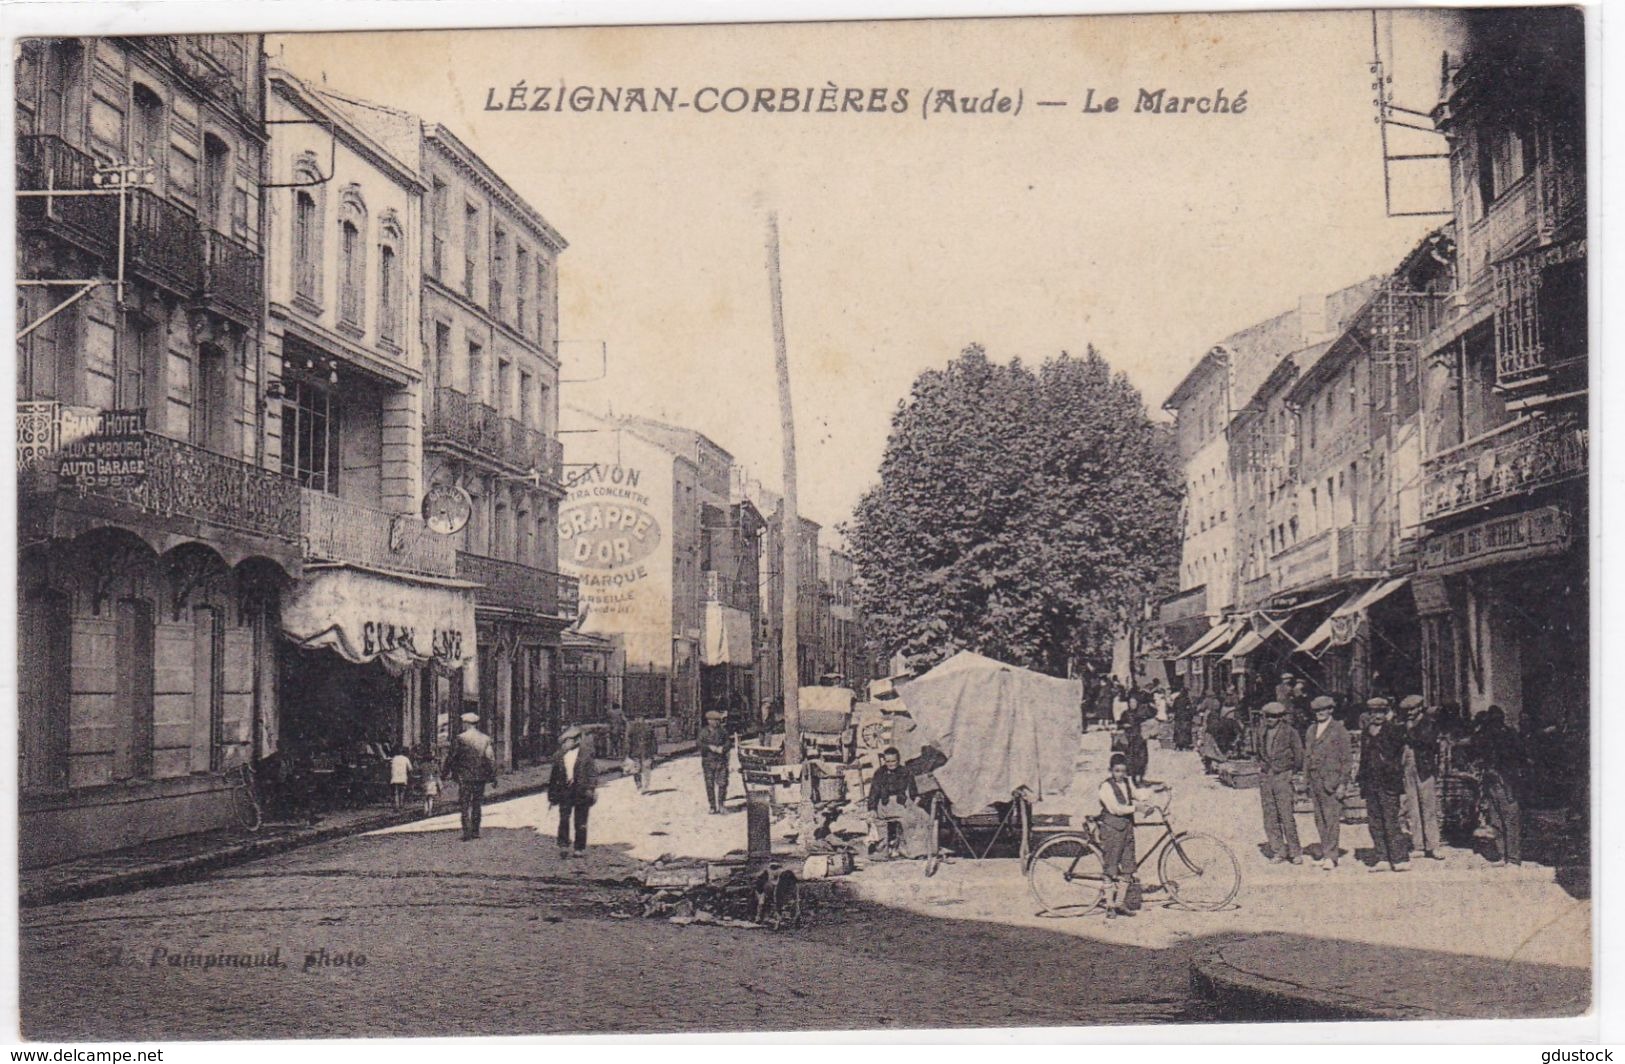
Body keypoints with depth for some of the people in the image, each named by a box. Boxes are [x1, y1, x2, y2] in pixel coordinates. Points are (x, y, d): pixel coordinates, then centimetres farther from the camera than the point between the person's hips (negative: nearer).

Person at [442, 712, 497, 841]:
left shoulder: (460, 739, -7)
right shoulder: (486, 739, 4)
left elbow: (452, 757, -5)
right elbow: (491, 759, 3)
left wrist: (446, 773, 4)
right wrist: (493, 776, 8)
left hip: (464, 777, -3)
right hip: (480, 777, 3)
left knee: (464, 806, 1)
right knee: (477, 804, 13)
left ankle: (467, 832, -8)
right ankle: (475, 831, 14)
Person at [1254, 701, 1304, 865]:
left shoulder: (1288, 732, -7)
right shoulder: (1261, 730, 7)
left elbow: (1299, 753, 1)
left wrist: (1292, 770, 5)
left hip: (1282, 777, -5)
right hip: (1265, 777, 5)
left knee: (1286, 816, -9)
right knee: (1270, 817, 3)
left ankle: (1295, 851, 0)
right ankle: (1278, 851, 9)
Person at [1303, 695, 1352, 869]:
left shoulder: (1339, 730, -2)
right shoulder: (1311, 730, 15)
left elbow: (1347, 757, -3)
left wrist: (1342, 783, -8)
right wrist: (1306, 779, 12)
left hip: (1331, 780, -6)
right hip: (1314, 781, 6)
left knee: (1332, 819, -9)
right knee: (1319, 819, 7)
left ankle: (1331, 855, -9)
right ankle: (1325, 853, 12)